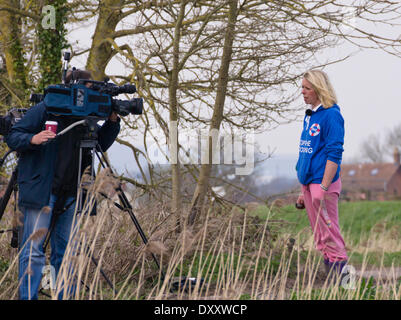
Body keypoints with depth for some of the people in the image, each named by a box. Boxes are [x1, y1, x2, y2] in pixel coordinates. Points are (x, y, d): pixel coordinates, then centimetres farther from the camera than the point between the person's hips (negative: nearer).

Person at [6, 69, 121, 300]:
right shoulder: (44, 110, -4)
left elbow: (101, 144, 19)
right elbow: (13, 137, -4)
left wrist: (112, 121, 2)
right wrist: (33, 139, -25)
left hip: (69, 194, 6)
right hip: (40, 192, -6)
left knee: (65, 251, 10)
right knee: (33, 250, -8)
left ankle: (66, 297, 17)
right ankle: (28, 297, -5)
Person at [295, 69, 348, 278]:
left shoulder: (331, 115, -11)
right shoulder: (309, 116, 16)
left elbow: (334, 154, -16)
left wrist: (323, 188, -21)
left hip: (323, 182, -9)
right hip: (308, 182, 9)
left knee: (329, 234, -7)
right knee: (320, 239, 12)